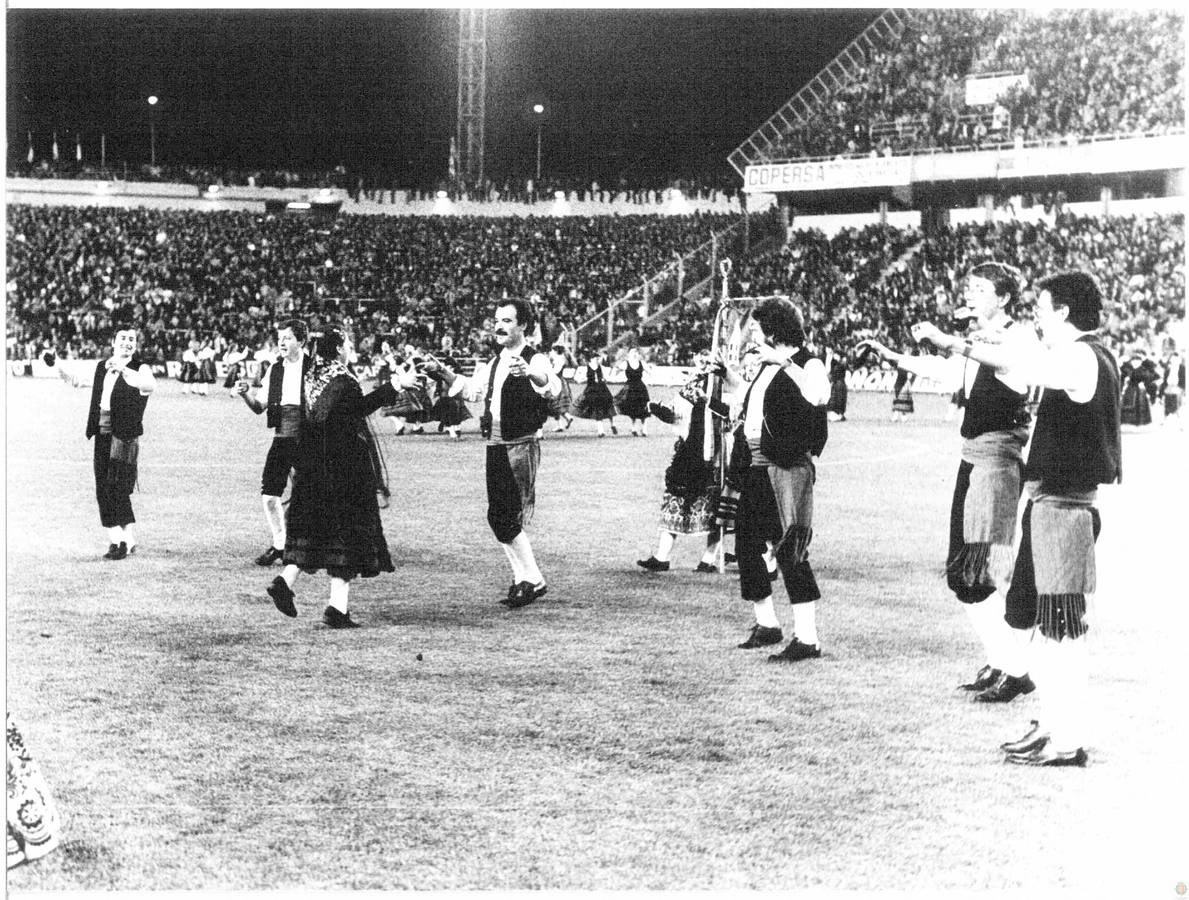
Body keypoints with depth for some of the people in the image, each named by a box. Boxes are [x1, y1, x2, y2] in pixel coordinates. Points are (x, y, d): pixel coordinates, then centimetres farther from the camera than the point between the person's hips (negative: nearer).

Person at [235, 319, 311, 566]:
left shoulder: (314, 367, -5)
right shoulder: (275, 369, 11)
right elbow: (259, 407, 13)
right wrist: (246, 393, -5)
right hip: (282, 437, 5)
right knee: (269, 493, -1)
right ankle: (279, 544, 17)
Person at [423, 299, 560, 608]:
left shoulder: (535, 360, -11)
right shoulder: (494, 363, 15)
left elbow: (552, 386, -32)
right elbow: (472, 390, 30)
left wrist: (530, 373, -53)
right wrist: (443, 373, 18)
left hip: (522, 446, -8)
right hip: (495, 447, 8)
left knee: (509, 520, -10)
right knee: (497, 517, 9)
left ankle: (533, 580, 4)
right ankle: (523, 579, 20)